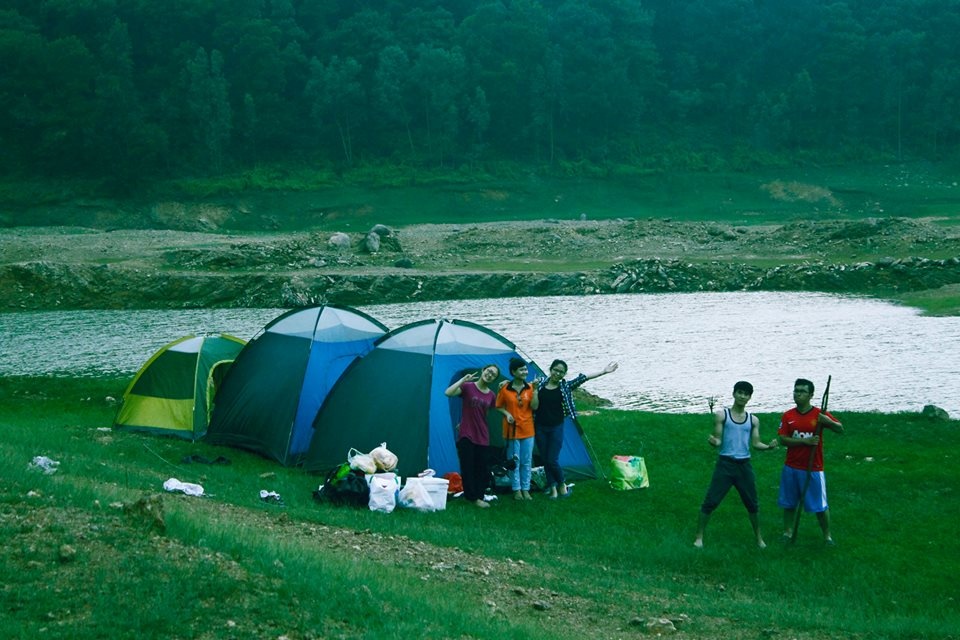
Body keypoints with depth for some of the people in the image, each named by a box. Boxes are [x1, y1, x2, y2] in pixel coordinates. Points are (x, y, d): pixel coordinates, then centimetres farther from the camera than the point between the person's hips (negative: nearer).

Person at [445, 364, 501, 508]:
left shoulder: (491, 395, 6)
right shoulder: (468, 387, -7)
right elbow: (448, 393, -22)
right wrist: (463, 380, -23)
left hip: (482, 437, 4)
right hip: (466, 436, -4)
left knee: (483, 468, 4)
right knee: (468, 468, -1)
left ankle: (477, 496, 17)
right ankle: (472, 496, 9)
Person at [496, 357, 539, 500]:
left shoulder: (530, 387, 1)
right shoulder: (505, 388, -6)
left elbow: (534, 407, -7)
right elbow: (499, 406, 5)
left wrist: (535, 390, -15)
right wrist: (506, 413, -13)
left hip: (527, 429, 2)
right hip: (512, 430, -2)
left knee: (527, 461, 6)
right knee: (514, 460, 3)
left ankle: (526, 489, 16)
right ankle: (516, 489, 14)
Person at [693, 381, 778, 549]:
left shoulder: (753, 420, 8)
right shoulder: (722, 415, -2)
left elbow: (756, 443, 4)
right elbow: (718, 441, -5)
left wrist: (769, 446, -16)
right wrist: (713, 441, -28)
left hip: (744, 465, 3)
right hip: (725, 463, -3)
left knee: (752, 503, 11)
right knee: (710, 501, -4)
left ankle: (758, 537, 26)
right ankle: (699, 537, 5)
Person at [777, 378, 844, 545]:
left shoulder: (819, 414, -6)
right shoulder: (788, 416, 0)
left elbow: (840, 429, -10)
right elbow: (783, 440, -7)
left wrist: (828, 422, -31)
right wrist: (805, 441, -20)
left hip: (813, 468, -3)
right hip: (791, 467, 3)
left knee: (820, 505, 1)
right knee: (789, 503, 11)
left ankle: (827, 535, 14)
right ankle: (788, 532, 25)